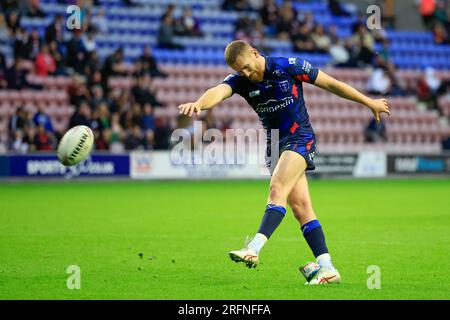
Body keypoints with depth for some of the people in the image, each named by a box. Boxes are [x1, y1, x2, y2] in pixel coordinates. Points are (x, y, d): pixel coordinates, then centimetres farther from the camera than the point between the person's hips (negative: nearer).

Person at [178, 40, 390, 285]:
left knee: (278, 189, -24)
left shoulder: (289, 67, -11)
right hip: (275, 145, 5)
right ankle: (327, 268, -1)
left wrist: (370, 103, 5)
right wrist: (198, 104, -49)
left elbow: (331, 84, -3)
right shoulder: (239, 80, -2)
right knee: (300, 206, -1)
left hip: (300, 138, -5)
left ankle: (254, 249, -36)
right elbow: (219, 91, -25)